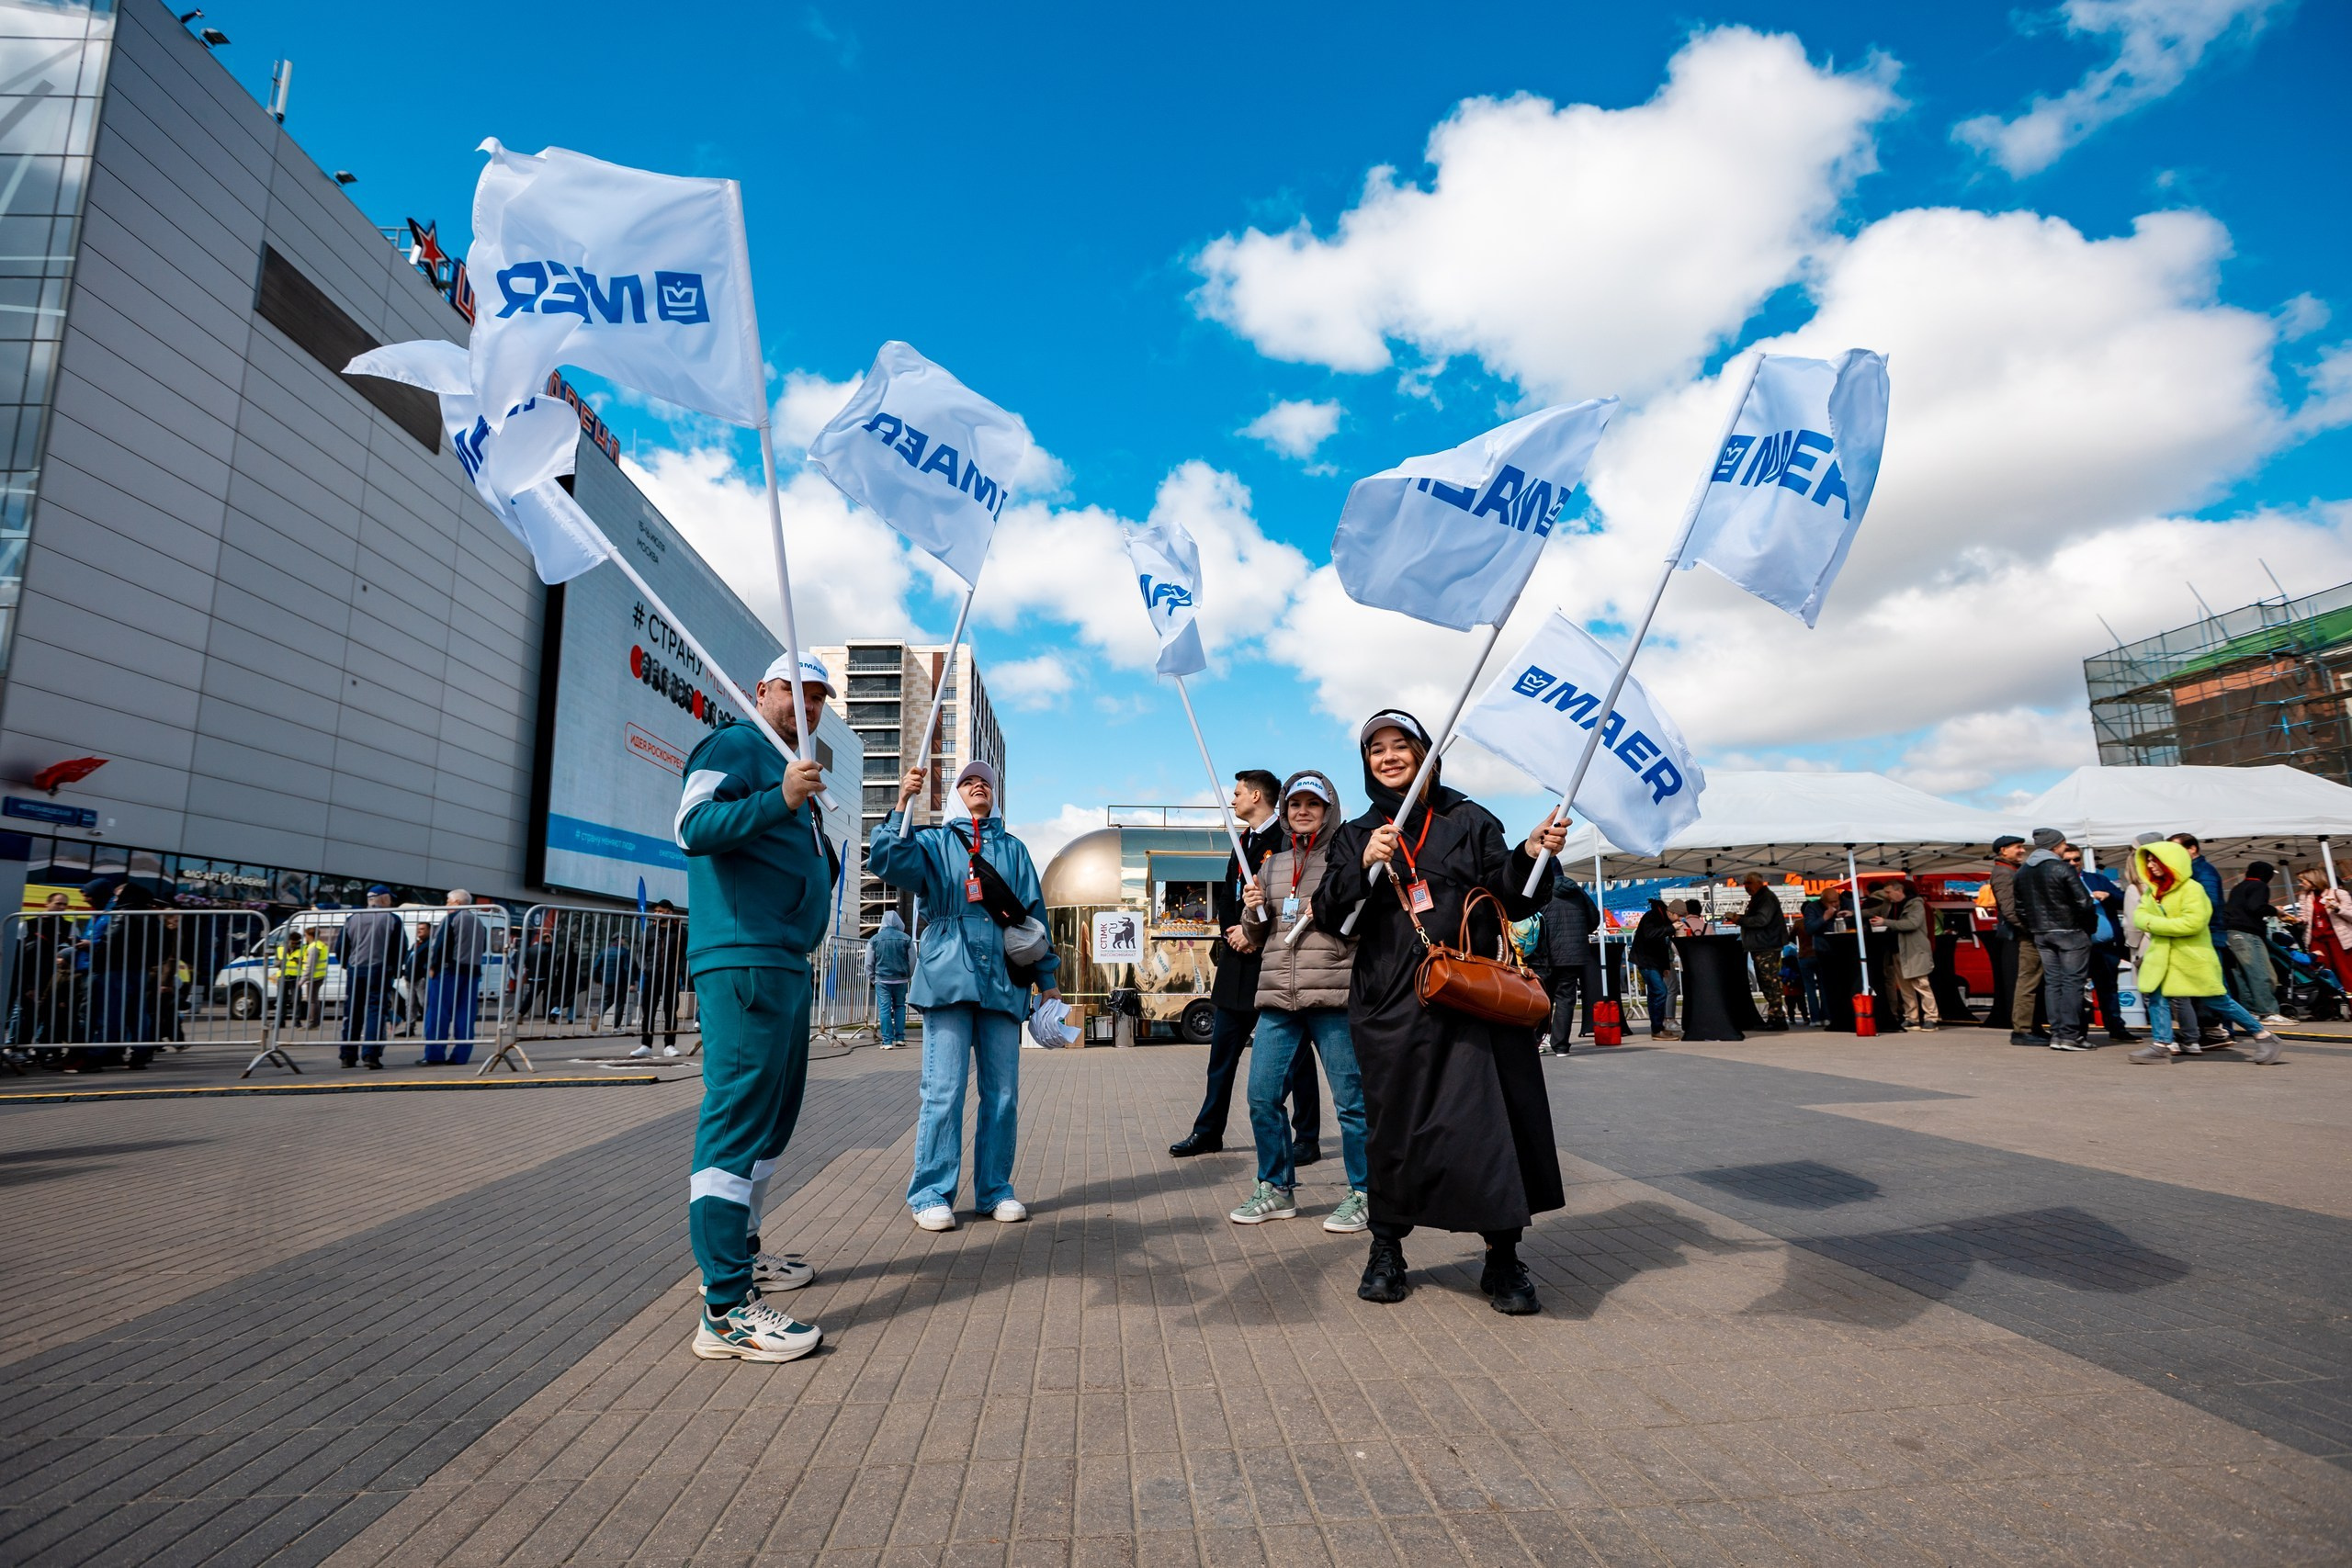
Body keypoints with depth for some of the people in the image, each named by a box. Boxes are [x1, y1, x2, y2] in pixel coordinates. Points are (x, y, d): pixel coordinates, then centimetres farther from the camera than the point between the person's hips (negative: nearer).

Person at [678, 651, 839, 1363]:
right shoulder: (735, 746, -2)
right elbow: (695, 826, -20)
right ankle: (725, 1307, -12)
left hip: (784, 964, 11)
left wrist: (820, 853, 18)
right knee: (738, 1116, -13)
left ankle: (740, 1252, 32)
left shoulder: (787, 770, 27)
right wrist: (780, 801, -29)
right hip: (743, 962, -11)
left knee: (773, 1114, 18)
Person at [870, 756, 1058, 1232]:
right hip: (949, 979, -3)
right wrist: (901, 807, -18)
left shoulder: (1014, 849, 19)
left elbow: (1035, 916, 19)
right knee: (943, 1091, -5)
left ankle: (995, 1189, 17)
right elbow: (887, 862, -8)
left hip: (1004, 983, 3)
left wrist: (1048, 979, 15)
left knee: (1003, 1093, 5)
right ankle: (931, 1194, 6)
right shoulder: (934, 843, 12)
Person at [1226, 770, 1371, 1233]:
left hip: (1335, 997, -5)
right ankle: (1276, 1189, 22)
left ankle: (1361, 1195, 18)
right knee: (1262, 1097, 5)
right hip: (1277, 999, 5)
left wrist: (1329, 912, -15)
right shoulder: (1273, 865, 17)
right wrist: (1253, 913, 2)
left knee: (1351, 1099, 2)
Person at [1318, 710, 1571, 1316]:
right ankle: (1387, 1249, 22)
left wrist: (1531, 855, -12)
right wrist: (1365, 865, -13)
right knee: (1395, 1122, 5)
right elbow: (1330, 910, 3)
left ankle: (1503, 1260, 10)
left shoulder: (1469, 820, 9)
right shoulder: (1356, 835, 14)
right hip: (1391, 1004, 1)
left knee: (1493, 1117, -4)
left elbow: (1513, 900, 6)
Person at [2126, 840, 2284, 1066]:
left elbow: (2193, 922, -24)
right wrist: (2150, 923, -19)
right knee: (2156, 995, -4)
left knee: (2217, 1001, 1)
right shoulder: (2151, 889, 10)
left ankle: (2264, 1037, 19)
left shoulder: (2192, 888, -14)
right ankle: (2162, 1045, -1)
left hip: (2192, 955, -6)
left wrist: (2155, 924, -20)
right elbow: (2139, 915, 3)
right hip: (2162, 955, 6)